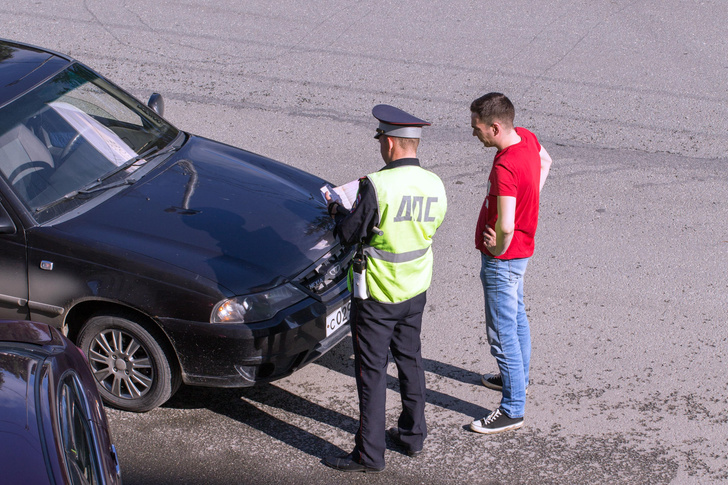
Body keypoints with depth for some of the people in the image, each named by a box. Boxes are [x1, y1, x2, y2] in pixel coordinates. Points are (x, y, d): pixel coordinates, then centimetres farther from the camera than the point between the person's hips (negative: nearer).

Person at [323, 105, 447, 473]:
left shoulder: (377, 186, -23)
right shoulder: (434, 186, -4)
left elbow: (349, 234, -16)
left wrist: (337, 211, 6)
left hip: (376, 296, -6)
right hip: (415, 291, 6)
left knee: (371, 371, 4)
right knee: (410, 360, 21)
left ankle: (370, 453, 12)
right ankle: (413, 435, 34)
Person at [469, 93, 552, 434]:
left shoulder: (505, 168, -33)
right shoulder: (526, 137, -4)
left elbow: (506, 227, -38)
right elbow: (545, 161, 20)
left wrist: (498, 249, -17)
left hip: (502, 258, -10)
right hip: (521, 250, 10)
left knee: (503, 330, -1)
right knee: (516, 316, 26)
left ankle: (512, 410, 7)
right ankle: (518, 377, 46)